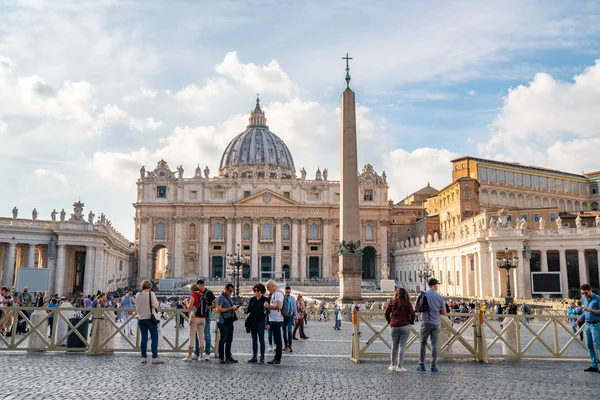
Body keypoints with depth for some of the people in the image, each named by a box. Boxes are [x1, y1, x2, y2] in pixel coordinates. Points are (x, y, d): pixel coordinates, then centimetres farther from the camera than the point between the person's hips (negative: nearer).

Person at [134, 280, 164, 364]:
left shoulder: (137, 295, 6)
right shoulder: (151, 293, -10)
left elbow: (136, 307, 13)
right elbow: (156, 305, -13)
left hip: (141, 319, 5)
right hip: (150, 318, -5)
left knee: (143, 338, 9)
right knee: (154, 338, -2)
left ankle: (143, 357, 10)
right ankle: (155, 358, -6)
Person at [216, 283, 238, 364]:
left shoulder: (229, 297, 18)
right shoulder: (221, 297, -9)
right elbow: (219, 309, -18)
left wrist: (234, 308, 8)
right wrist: (231, 308, -18)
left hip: (230, 321, 9)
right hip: (224, 322, -9)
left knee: (229, 340, 12)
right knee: (223, 340, -4)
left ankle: (228, 357, 19)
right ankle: (221, 358, 2)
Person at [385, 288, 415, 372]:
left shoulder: (392, 302, 4)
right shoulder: (407, 303, -3)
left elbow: (386, 313, 3)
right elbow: (412, 314, -7)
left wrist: (389, 321, 17)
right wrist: (411, 322, 10)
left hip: (394, 326, 2)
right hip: (405, 326, -2)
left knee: (394, 346, 14)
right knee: (402, 346, 2)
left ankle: (393, 365, 21)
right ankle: (399, 366, 0)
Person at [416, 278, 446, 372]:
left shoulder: (422, 294, -2)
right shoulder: (440, 297, -3)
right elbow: (444, 312, 3)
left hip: (425, 322, 0)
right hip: (436, 323, 0)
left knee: (423, 343, 9)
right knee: (434, 344, 4)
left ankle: (421, 365, 10)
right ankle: (433, 366, 3)